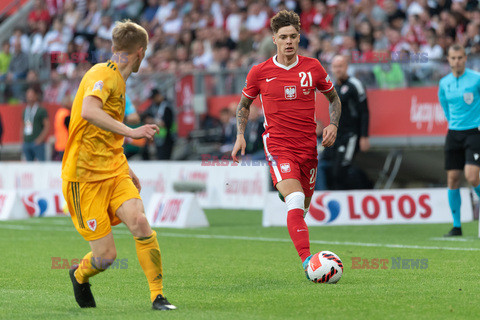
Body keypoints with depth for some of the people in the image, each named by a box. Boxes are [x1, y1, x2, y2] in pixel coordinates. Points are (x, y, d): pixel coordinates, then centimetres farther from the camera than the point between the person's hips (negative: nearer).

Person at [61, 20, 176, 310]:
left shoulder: (118, 79, 18)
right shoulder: (103, 74, -12)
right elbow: (88, 111, -33)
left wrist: (126, 169, 31)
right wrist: (131, 132, -35)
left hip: (113, 172, 8)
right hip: (85, 177, -8)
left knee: (139, 222, -19)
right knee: (106, 255, -7)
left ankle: (158, 296, -11)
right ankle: (80, 276, 28)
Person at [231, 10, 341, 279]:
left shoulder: (312, 68, 3)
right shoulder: (260, 72, -1)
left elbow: (333, 98, 18)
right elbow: (244, 104, 16)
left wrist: (333, 125, 1)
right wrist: (240, 136, 3)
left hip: (308, 146, 3)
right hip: (278, 146, -3)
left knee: (304, 204, 15)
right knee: (295, 200, -24)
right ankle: (307, 260, -33)